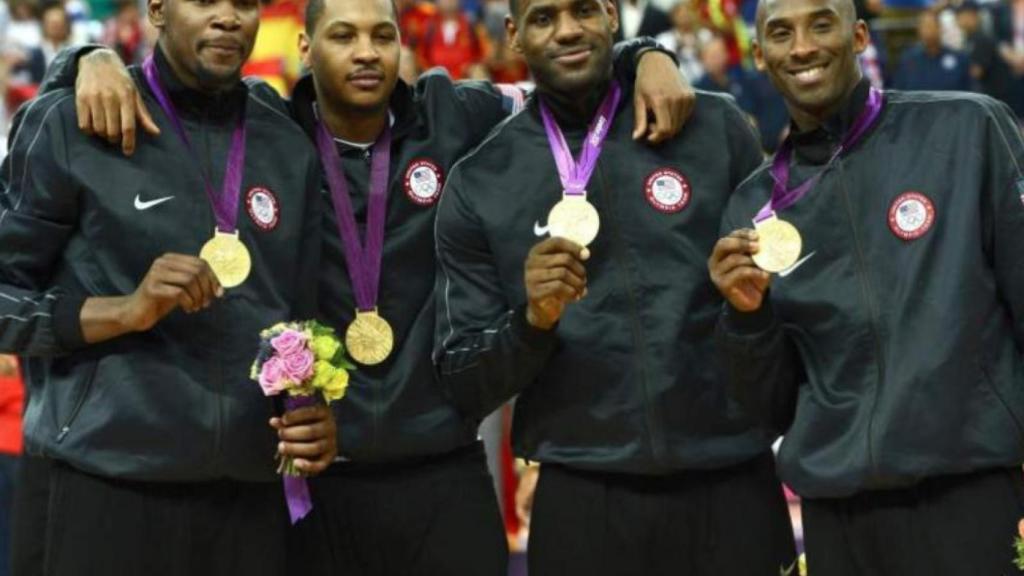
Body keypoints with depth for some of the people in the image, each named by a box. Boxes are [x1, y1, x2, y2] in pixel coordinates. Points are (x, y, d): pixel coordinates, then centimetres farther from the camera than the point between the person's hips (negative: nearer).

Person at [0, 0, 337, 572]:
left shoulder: (291, 149, 11)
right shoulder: (71, 125, -1)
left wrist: (315, 414, -3)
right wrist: (127, 311, -16)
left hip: (251, 498, 4)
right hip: (102, 492, -4)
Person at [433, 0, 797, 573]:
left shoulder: (716, 128, 0)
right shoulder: (479, 184, 2)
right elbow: (463, 385, 1)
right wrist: (533, 319, -14)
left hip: (734, 487, 0)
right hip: (582, 502, 0)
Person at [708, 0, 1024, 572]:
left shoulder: (969, 130, -1)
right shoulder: (755, 207, 9)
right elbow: (774, 407, 11)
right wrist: (748, 314, -7)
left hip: (967, 493, -3)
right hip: (833, 511, 4)